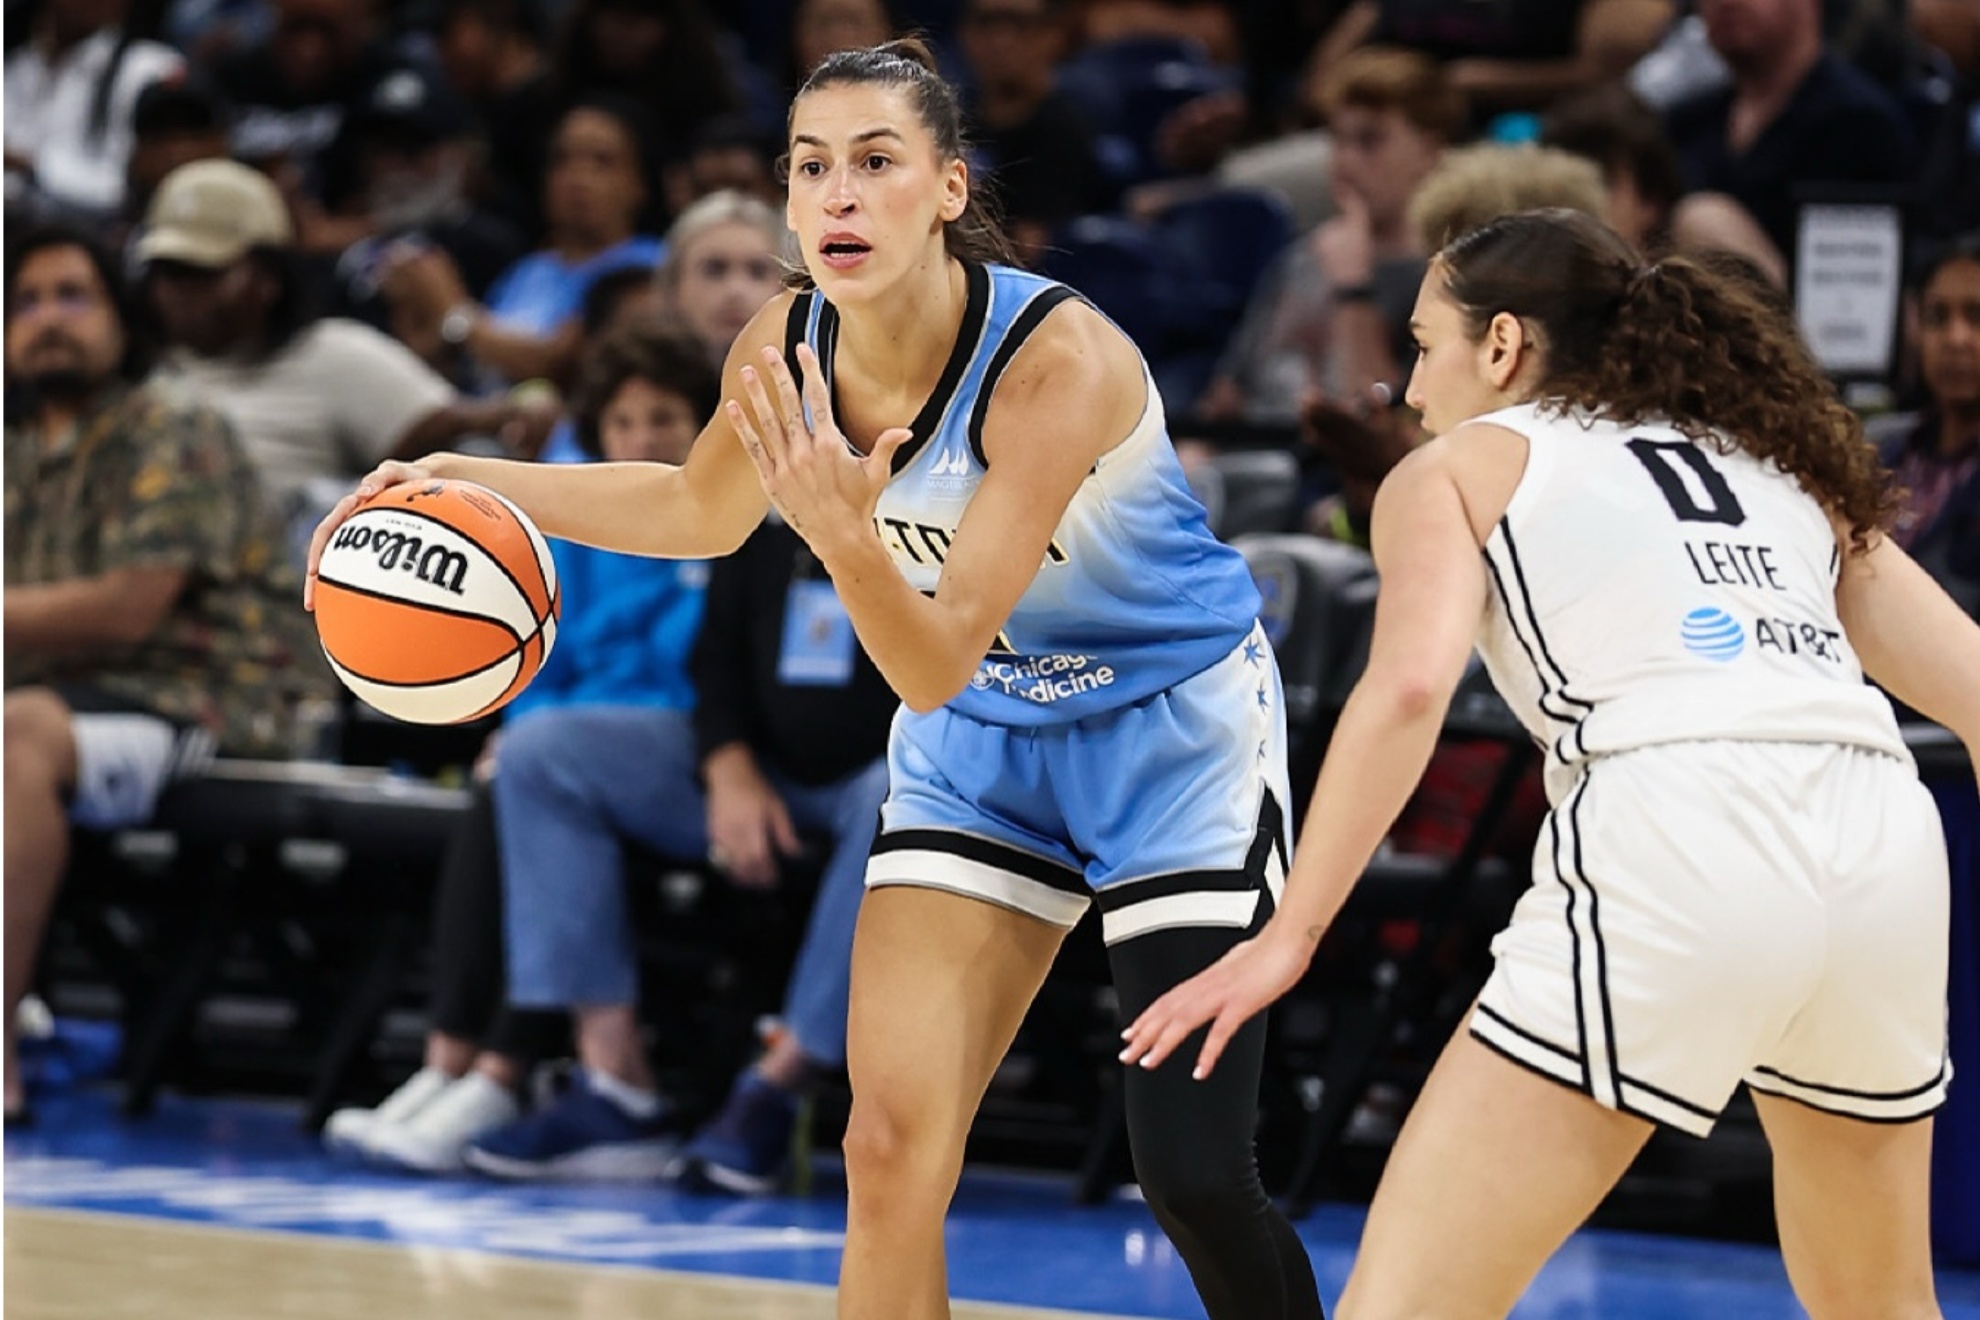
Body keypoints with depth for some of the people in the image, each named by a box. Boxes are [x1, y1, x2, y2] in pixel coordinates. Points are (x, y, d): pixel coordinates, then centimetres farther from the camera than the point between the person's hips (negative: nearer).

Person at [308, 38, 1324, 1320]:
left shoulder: (1061, 357, -31)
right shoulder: (787, 347, -13)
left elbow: (937, 665, -32)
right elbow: (700, 511, 11)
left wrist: (844, 528, -49)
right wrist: (470, 480, 0)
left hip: (1173, 727, -5)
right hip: (984, 742, 5)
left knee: (1195, 1176, -14)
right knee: (891, 1145, -6)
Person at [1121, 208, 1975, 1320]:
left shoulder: (1456, 466, 18)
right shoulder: (1783, 462, 31)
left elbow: (1411, 682, -2)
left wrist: (1290, 935, -4)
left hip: (1669, 840, -5)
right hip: (1888, 841, 5)